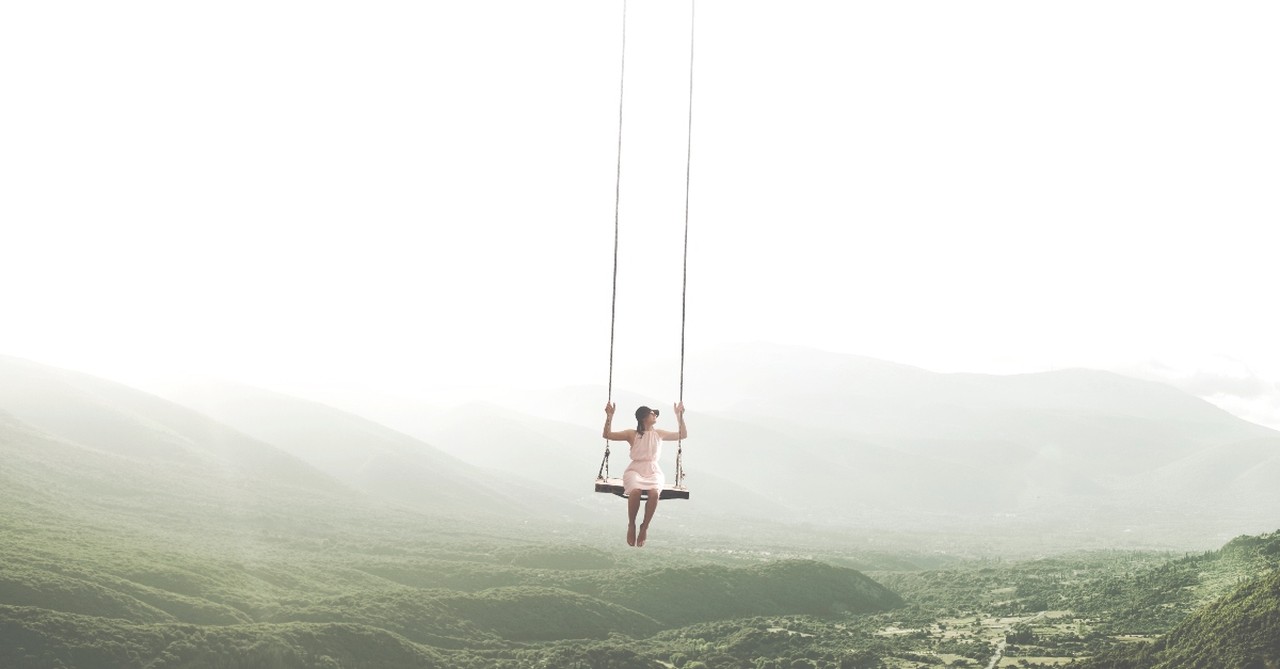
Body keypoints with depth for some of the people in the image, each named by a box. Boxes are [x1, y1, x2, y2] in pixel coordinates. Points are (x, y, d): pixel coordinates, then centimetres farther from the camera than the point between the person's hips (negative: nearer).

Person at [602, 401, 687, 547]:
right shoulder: (632, 434, 6)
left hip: (654, 472, 2)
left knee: (654, 492, -35)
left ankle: (645, 527, -14)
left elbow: (683, 435, 15)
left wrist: (680, 416, 7)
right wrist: (609, 416, -10)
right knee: (635, 491, -37)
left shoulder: (659, 434, 14)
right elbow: (608, 435, 1)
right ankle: (631, 525, -12)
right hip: (635, 470, -2)